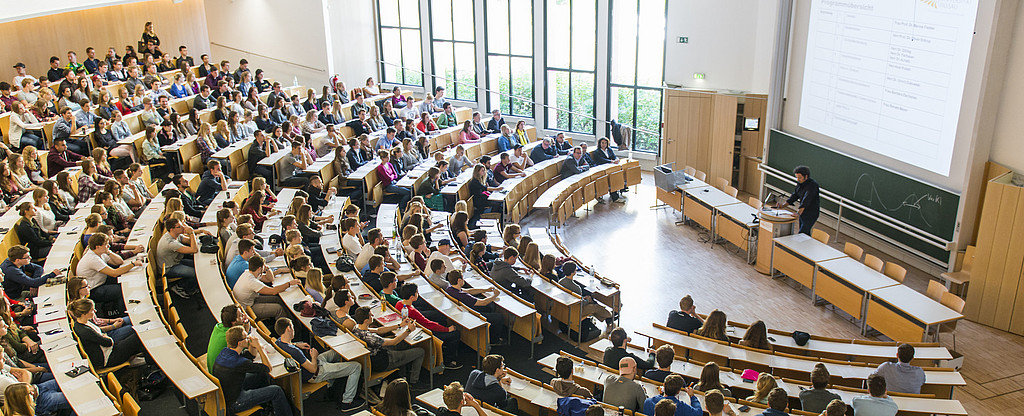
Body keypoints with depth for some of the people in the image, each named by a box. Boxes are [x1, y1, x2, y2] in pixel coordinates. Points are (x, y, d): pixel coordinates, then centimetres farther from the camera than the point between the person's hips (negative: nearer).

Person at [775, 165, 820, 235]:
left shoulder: (812, 185, -22)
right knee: (806, 233, 14)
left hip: (811, 213, -8)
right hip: (803, 211, 8)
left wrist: (799, 213, -41)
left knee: (802, 233, -15)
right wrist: (783, 205, -3)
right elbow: (794, 196, 9)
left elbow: (806, 200, -32)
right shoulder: (800, 183, 4)